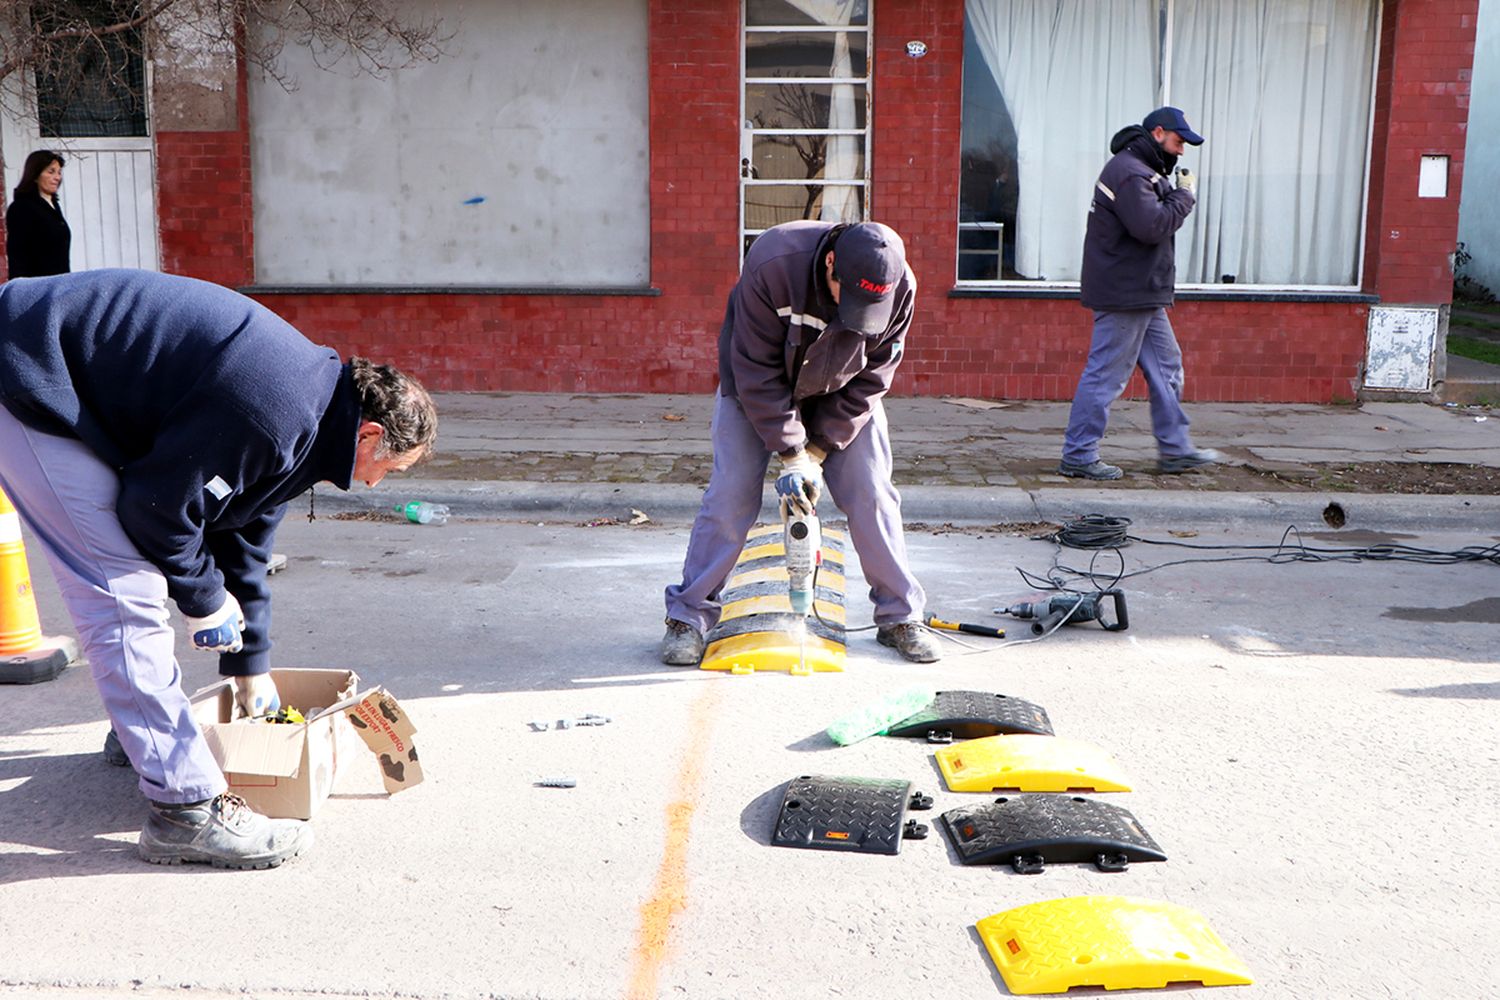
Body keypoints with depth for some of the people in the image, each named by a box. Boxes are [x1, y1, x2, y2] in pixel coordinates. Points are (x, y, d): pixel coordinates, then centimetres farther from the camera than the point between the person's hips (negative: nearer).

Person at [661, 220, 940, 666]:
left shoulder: (899, 289, -26)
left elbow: (870, 379, -15)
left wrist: (819, 451, -20)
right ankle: (688, 616, 4)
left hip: (841, 393, 3)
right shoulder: (773, 266, -36)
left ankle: (900, 617, 10)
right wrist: (791, 455, -29)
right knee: (731, 493, -9)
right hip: (755, 385, -2)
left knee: (871, 494, -4)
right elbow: (757, 374, -29)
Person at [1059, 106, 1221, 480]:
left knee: (1166, 366, 15)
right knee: (1105, 375, -6)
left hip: (1142, 296, 11)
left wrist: (1178, 195, 5)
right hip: (1124, 295, -11)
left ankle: (1175, 449, 24)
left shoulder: (1143, 171, 20)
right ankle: (1078, 456, 0)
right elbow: (1152, 226, -25)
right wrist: (1184, 195, -12)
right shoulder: (1128, 172, -16)